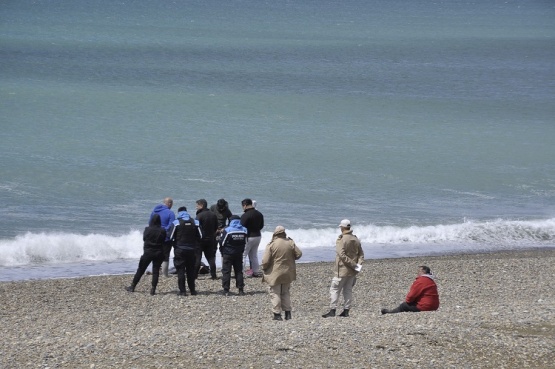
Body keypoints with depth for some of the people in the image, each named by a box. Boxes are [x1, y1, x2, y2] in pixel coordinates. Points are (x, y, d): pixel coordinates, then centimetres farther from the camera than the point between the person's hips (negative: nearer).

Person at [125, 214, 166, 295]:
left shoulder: (147, 230, -9)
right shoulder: (162, 231, -9)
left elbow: (144, 239, 4)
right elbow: (164, 241, 1)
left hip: (148, 252, 0)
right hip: (158, 253, 0)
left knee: (140, 270, 10)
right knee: (156, 271, 4)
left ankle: (132, 286, 17)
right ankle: (153, 289, -2)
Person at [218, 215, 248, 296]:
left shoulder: (227, 231, -14)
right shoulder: (244, 231, -1)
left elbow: (222, 243, -8)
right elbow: (245, 243, 7)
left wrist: (222, 252, 8)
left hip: (228, 255, -4)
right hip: (239, 254, 4)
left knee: (226, 272, 2)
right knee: (239, 271, 10)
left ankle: (226, 290, -1)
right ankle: (241, 290, 7)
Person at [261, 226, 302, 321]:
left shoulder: (271, 245, -15)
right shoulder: (290, 243, -4)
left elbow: (265, 261, -16)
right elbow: (299, 254, 5)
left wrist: (263, 267, 5)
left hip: (275, 274, -4)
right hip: (287, 274, 4)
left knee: (275, 293, 4)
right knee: (285, 293, 18)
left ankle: (277, 314, 2)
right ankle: (288, 313, 16)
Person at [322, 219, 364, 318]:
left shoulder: (341, 240, -14)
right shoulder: (356, 240, 8)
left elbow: (342, 255, -23)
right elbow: (361, 254, 11)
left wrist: (354, 265, -19)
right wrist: (358, 264, -1)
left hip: (342, 270, -7)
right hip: (352, 272, 7)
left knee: (334, 289, -1)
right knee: (348, 290, 13)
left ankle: (332, 310, -7)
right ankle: (346, 310, 13)